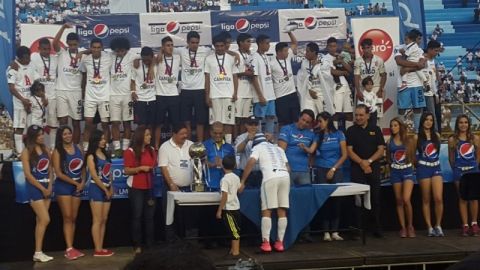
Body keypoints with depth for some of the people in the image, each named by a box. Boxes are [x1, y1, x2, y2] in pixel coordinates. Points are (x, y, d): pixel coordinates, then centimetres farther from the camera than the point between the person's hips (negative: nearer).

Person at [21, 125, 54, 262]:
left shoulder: (46, 150, 9)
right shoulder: (26, 152, -8)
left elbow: (50, 170, 10)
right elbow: (28, 175, -12)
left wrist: (49, 187, -4)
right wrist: (42, 189, -11)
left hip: (47, 187, 6)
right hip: (34, 188, -6)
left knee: (40, 220, 7)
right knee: (45, 220, -11)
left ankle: (38, 252, 11)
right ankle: (38, 253, -3)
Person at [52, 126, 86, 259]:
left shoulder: (78, 148, 6)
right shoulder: (57, 152, -7)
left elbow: (83, 167, 12)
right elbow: (59, 173, -12)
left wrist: (82, 182, -3)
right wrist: (75, 183, -11)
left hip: (78, 186, 5)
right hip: (63, 186, -5)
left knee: (74, 218, 7)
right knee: (67, 218, -7)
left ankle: (71, 248, 11)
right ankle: (69, 249, -8)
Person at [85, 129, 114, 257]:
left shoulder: (105, 154, 14)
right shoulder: (91, 156, -7)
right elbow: (94, 176, -12)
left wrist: (111, 188, 2)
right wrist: (105, 190, -9)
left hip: (107, 190, 7)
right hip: (97, 189, -7)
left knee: (104, 220, 6)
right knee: (97, 220, -6)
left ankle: (101, 248, 10)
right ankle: (97, 250, -4)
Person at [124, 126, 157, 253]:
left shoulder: (152, 150, 10)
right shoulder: (130, 151, -8)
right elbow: (127, 171, -10)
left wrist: (154, 169, 3)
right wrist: (140, 168, -21)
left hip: (149, 188, 5)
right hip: (136, 189, -5)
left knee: (150, 216, 5)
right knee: (137, 216, 1)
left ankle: (150, 244, 11)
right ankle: (137, 245, 7)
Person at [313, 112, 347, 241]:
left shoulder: (338, 134, 5)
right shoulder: (318, 136, 10)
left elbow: (344, 155, 1)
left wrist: (333, 169, -5)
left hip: (336, 171, -1)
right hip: (321, 171, 1)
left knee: (336, 200, -4)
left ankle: (334, 231, 0)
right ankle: (326, 232, -2)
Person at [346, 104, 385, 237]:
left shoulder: (375, 130, 10)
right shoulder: (351, 131, 6)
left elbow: (381, 150, 4)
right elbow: (349, 151, -1)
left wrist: (369, 161, -10)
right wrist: (361, 162, -14)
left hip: (374, 168, 1)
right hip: (357, 169, -1)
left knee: (375, 199, 2)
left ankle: (377, 229, 8)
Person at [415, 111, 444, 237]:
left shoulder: (437, 135, 8)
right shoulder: (417, 137, -1)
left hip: (436, 168, 2)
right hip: (423, 169, -2)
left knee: (439, 198, -9)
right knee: (426, 200, 2)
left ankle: (438, 226, 4)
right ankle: (430, 227, 8)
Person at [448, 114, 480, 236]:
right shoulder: (452, 140, 1)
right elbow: (451, 158, 8)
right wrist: (456, 169, 10)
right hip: (459, 171, 0)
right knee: (463, 199, 3)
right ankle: (465, 225, 5)